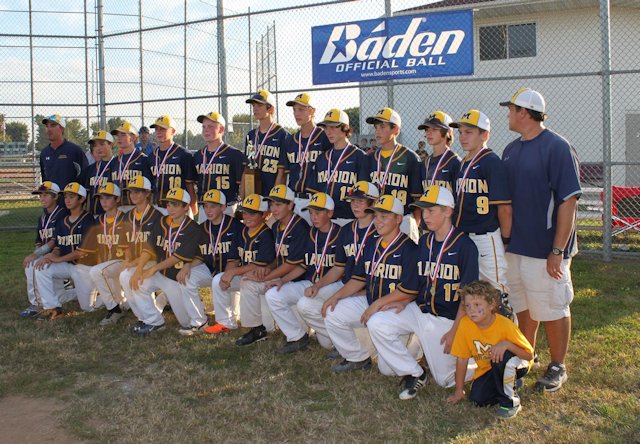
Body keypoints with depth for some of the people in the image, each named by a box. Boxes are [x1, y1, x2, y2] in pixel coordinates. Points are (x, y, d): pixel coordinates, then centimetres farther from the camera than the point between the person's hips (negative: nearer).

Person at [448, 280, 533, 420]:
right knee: (477, 399, -16)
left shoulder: (504, 325, -27)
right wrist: (459, 391, -7)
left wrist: (507, 344, -38)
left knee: (503, 357, -35)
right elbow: (461, 358, -10)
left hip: (515, 365, -4)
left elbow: (529, 355, -20)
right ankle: (511, 382, 12)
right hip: (487, 369, 4)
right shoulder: (465, 324, -19)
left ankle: (510, 402, -13)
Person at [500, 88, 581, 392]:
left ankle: (557, 367, 21)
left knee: (553, 310, 5)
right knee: (523, 309, 18)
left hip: (545, 250, -7)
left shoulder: (557, 147, -14)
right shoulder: (511, 150, 10)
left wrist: (558, 251, -19)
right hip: (514, 247, 7)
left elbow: (569, 201, -17)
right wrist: (505, 239, 13)